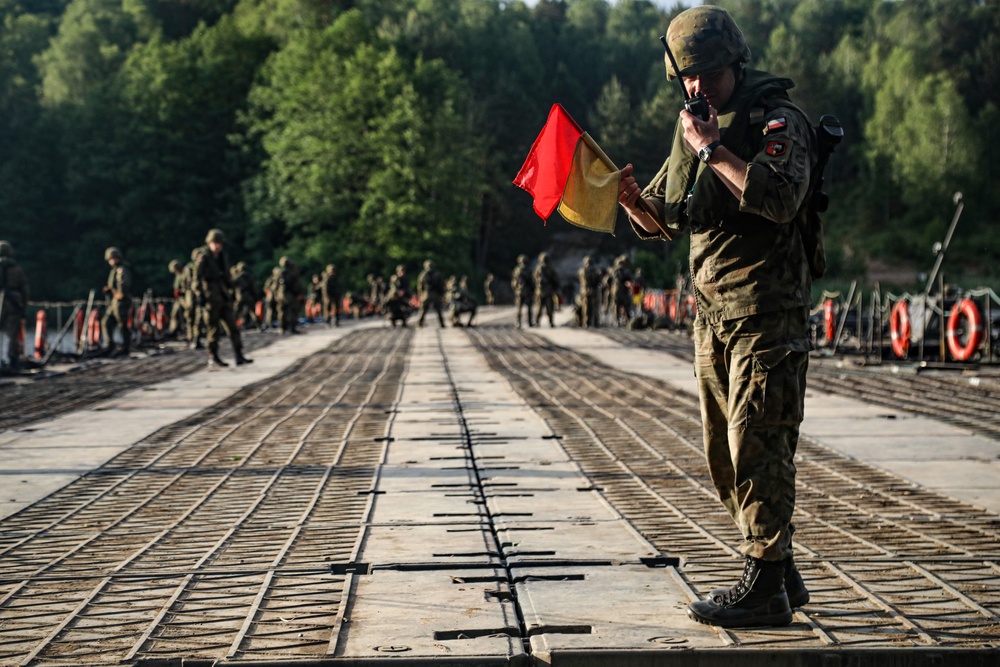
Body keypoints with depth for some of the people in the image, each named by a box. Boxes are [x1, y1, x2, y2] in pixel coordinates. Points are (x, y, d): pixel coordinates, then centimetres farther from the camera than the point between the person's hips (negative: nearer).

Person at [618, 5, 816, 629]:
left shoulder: (778, 120, -8)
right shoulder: (695, 128, 15)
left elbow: (781, 196, -27)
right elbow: (661, 221, 19)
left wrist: (714, 150, -20)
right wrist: (630, 196, -2)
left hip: (767, 315, -8)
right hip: (713, 316, 9)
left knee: (757, 447, -9)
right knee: (726, 455, 11)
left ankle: (765, 588, -2)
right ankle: (782, 575, 22)